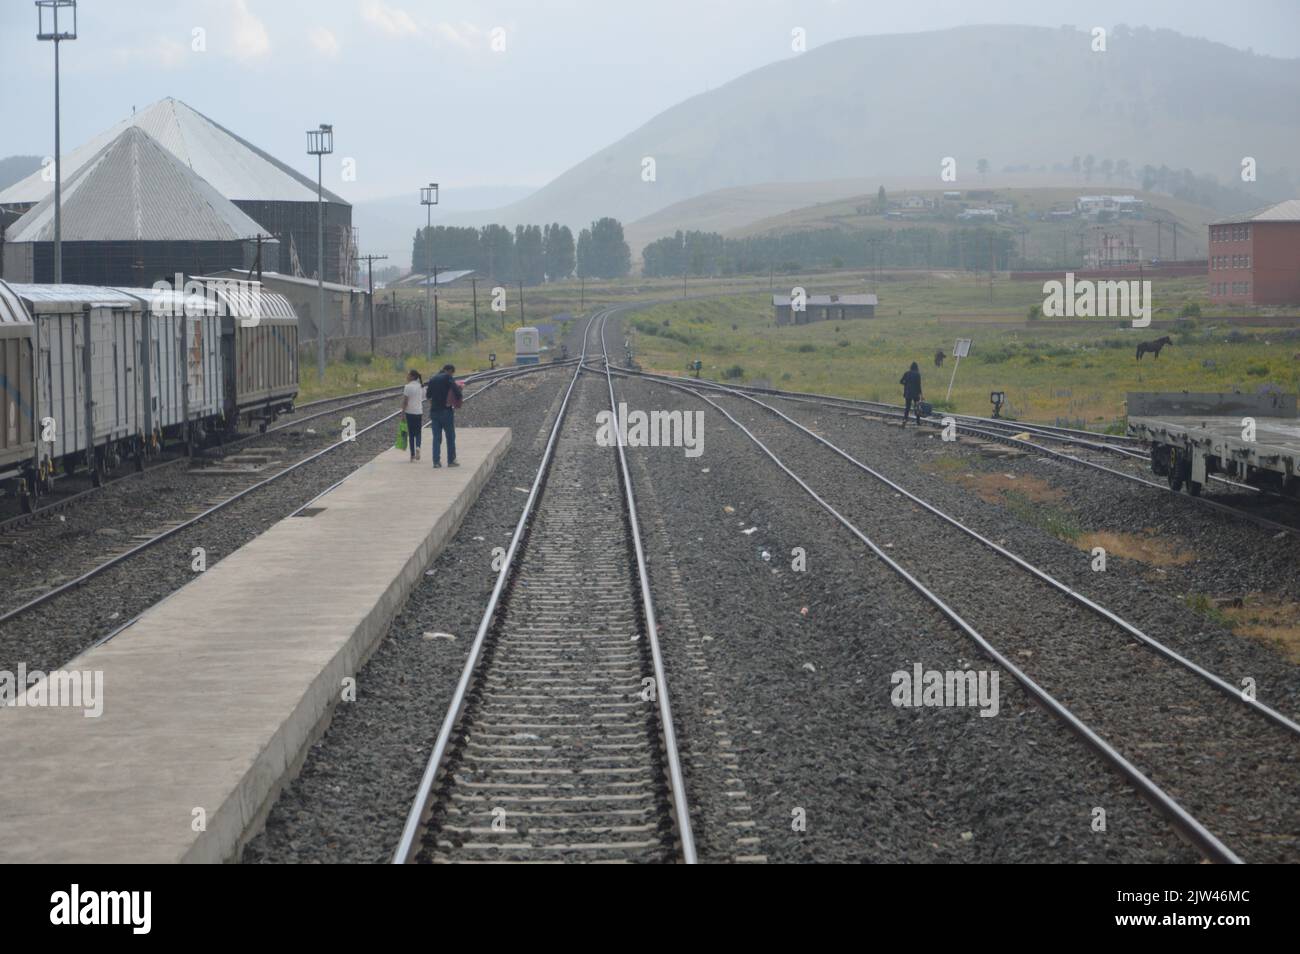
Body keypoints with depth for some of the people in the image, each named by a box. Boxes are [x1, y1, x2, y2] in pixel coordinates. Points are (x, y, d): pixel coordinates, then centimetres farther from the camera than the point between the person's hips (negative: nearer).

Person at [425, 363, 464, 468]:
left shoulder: (432, 379, 11)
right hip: (446, 411, -5)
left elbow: (428, 395, 18)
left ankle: (436, 461, 1)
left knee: (436, 438, 6)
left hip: (434, 411, 5)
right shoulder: (448, 378, -8)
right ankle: (451, 461, 7)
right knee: (450, 437, 5)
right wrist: (460, 397, 0)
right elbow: (456, 389, -18)